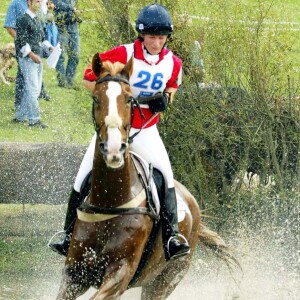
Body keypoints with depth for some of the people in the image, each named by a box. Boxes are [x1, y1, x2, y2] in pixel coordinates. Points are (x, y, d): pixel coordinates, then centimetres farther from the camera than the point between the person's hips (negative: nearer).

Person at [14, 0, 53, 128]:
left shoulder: (37, 20, 16)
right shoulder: (23, 20, -10)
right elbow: (21, 41, -15)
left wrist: (50, 47, 6)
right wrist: (31, 55, -20)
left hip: (38, 59, 9)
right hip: (27, 59, -9)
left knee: (35, 89, 11)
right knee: (32, 89, -8)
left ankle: (20, 115, 20)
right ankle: (34, 119, -5)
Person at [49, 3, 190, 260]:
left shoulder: (173, 63, -6)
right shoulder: (123, 55, -17)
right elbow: (89, 78, -10)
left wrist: (166, 97, -6)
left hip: (146, 131, 2)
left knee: (166, 176, -16)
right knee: (84, 179, -6)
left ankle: (172, 237, -14)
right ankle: (70, 235, 6)